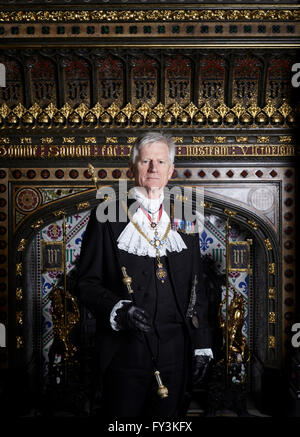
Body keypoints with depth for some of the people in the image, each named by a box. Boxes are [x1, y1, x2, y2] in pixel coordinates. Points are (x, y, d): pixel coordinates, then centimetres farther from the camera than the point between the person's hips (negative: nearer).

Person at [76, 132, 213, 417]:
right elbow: (87, 283, -2)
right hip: (125, 351, -3)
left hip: (176, 352, 3)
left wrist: (202, 346, 8)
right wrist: (118, 309, -20)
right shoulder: (108, 218, -1)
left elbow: (197, 289, 11)